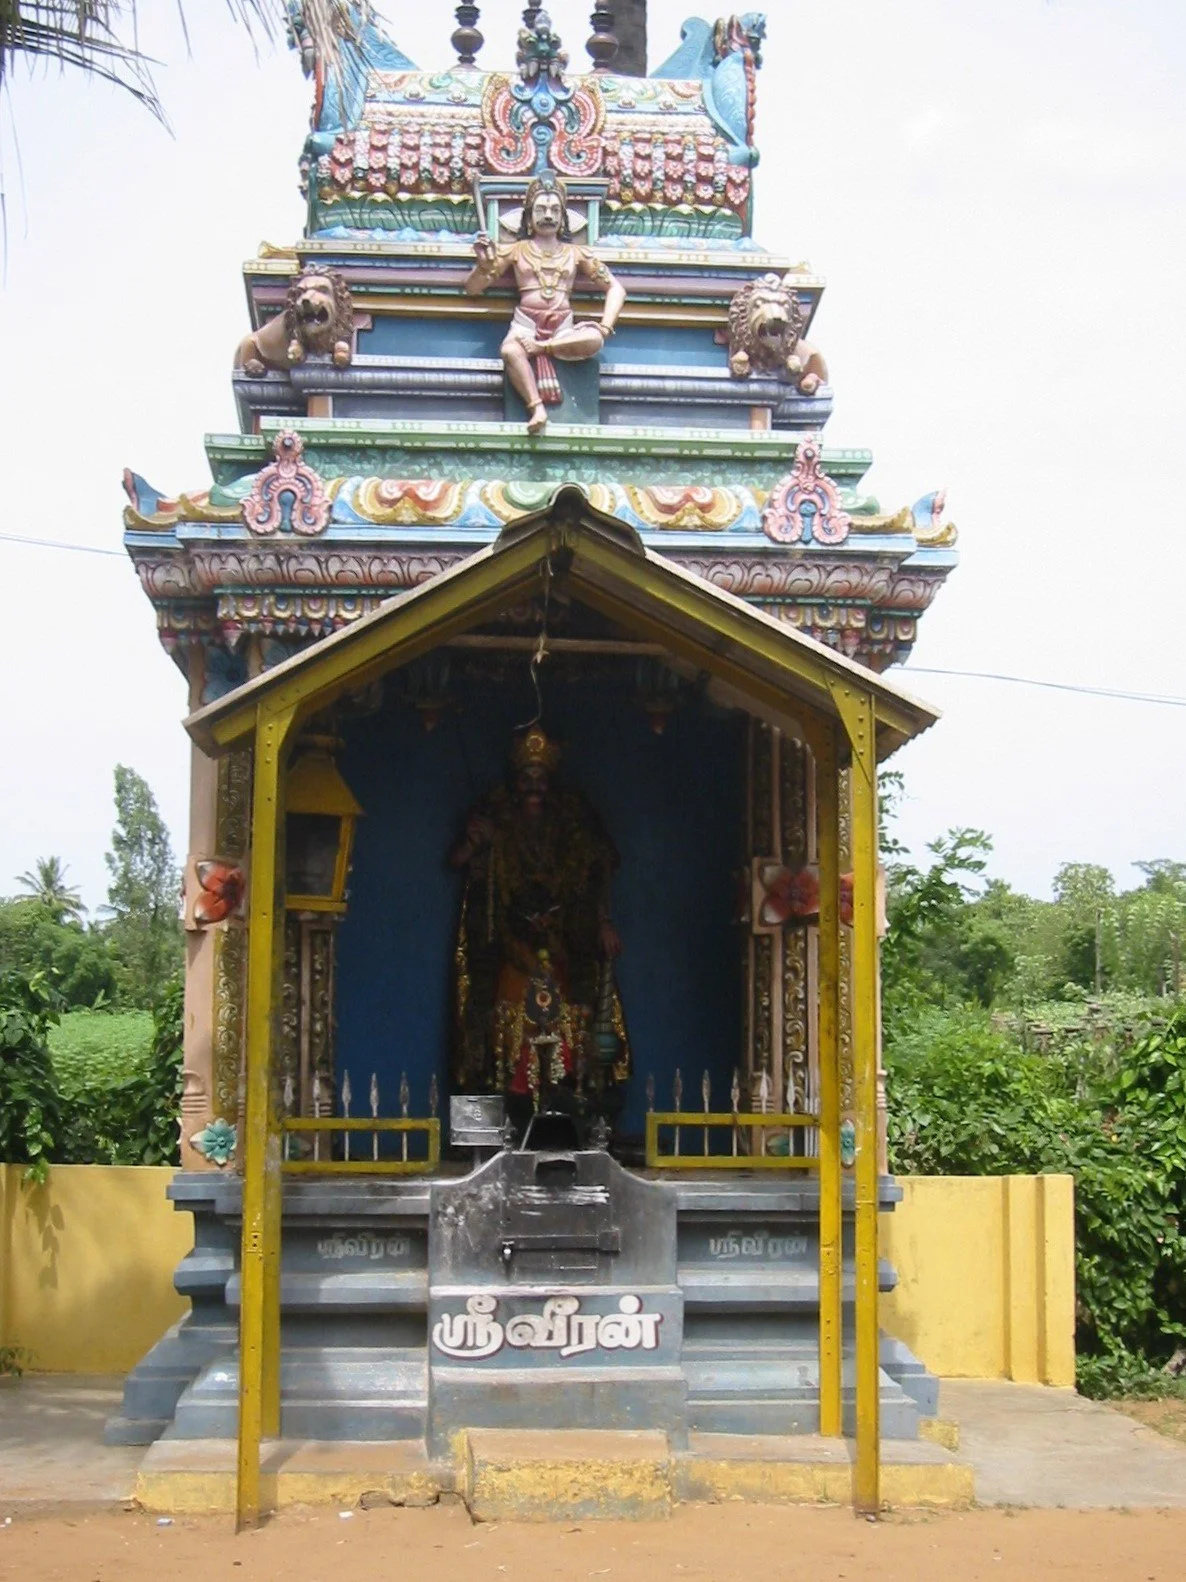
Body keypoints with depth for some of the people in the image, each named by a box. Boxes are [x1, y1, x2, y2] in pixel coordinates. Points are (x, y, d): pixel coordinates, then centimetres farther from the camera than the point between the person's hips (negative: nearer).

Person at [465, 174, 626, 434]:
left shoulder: (577, 253, 16)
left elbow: (616, 288, 14)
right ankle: (536, 407, -45)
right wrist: (484, 264, -11)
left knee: (594, 340, -34)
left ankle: (538, 347, -24)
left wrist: (606, 326, -4)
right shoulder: (516, 250, 12)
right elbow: (472, 288, 11)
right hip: (526, 323, -2)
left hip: (563, 327, 2)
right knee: (510, 351, -40)